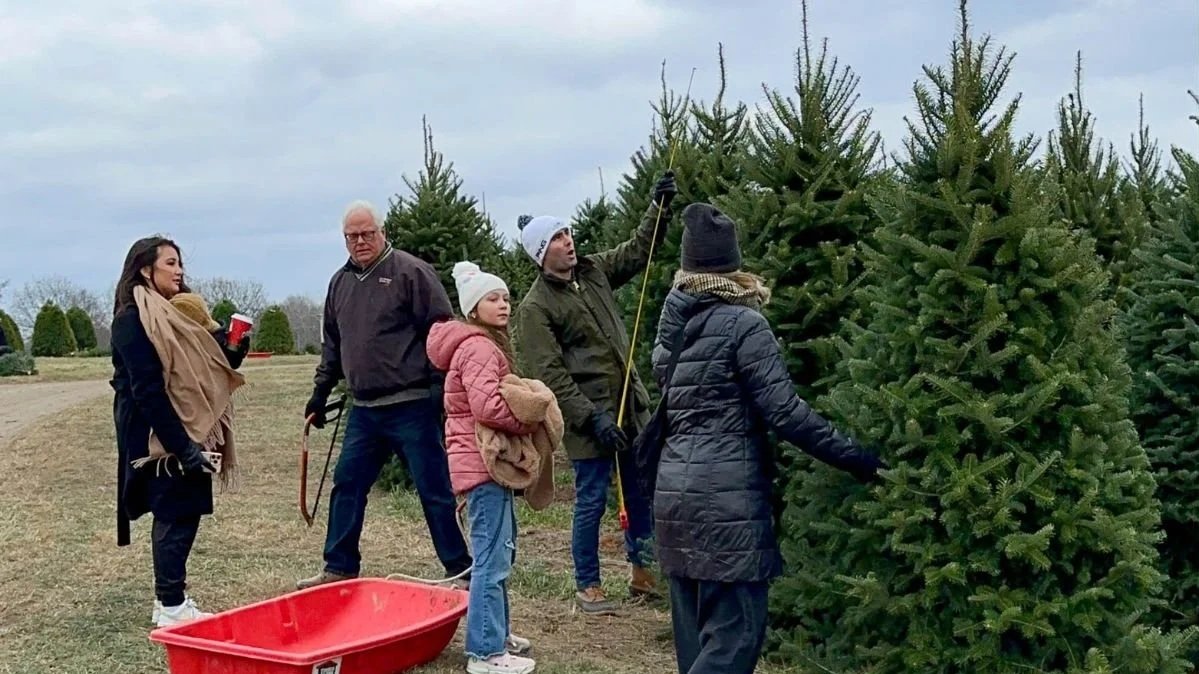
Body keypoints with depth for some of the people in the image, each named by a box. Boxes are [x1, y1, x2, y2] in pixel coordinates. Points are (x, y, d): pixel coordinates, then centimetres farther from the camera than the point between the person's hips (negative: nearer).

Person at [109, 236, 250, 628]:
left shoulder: (177, 313, 15)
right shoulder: (134, 319, -13)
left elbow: (206, 369, 16)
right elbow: (146, 390, -20)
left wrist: (232, 353, -5)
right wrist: (183, 446, -23)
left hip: (186, 432, 9)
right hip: (160, 437, -9)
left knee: (181, 514, 11)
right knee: (176, 515, -5)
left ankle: (170, 599, 20)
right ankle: (171, 606, 3)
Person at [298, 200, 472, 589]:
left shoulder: (412, 272, -7)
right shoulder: (340, 283, 14)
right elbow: (332, 345, 24)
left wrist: (439, 388, -15)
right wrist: (321, 391, 20)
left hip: (411, 407, -7)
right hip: (362, 410, 7)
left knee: (434, 490, -1)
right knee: (347, 486, 10)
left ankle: (460, 570, 9)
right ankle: (339, 568, 22)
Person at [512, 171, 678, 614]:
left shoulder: (593, 271, 7)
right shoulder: (535, 307, -12)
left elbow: (639, 249, 18)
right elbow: (549, 376, -17)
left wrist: (660, 207, 4)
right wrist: (591, 416, -21)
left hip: (630, 406, 7)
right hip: (588, 417, -7)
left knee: (641, 492, 15)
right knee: (592, 501, 2)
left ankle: (641, 572, 31)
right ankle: (587, 585, 18)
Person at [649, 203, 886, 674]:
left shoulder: (673, 322, 11)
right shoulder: (743, 324, -9)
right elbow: (784, 411, -13)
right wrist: (853, 457, -7)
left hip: (674, 487, 7)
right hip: (726, 492, -7)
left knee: (695, 628, 13)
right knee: (734, 631, -3)